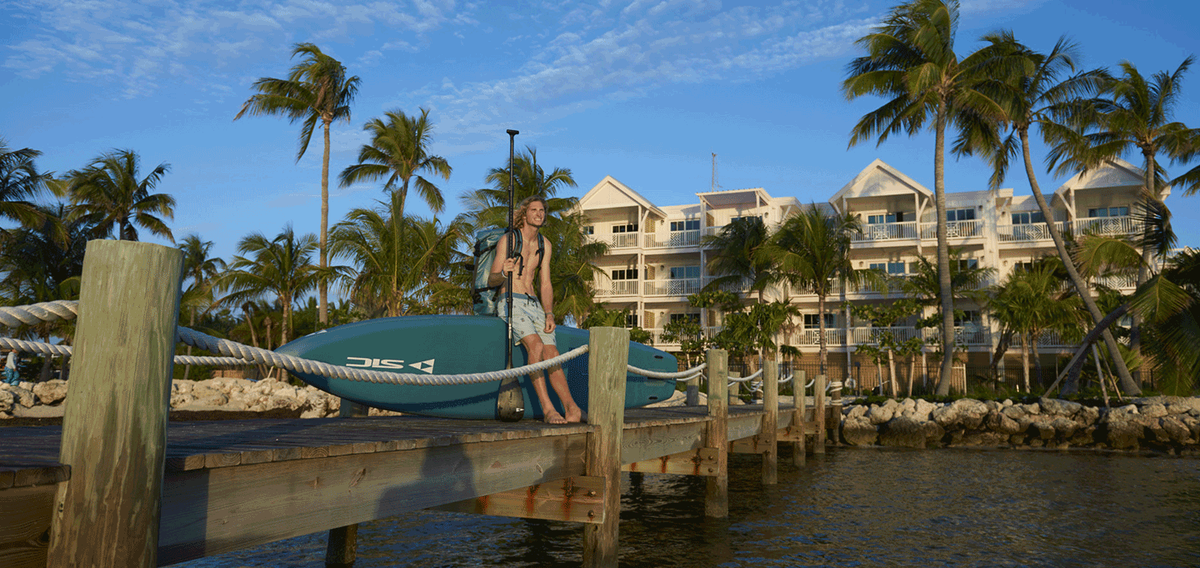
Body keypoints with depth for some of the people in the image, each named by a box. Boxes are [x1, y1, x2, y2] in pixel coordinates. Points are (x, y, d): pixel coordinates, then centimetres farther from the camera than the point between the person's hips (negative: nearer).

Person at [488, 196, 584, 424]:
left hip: (534, 305, 5)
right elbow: (491, 280, -2)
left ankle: (572, 410, -17)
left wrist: (549, 314, -2)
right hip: (511, 303, -5)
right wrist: (503, 272, -26)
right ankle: (547, 409, -27)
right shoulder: (507, 240, -2)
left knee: (552, 354, -11)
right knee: (536, 345, -28)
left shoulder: (545, 245, 14)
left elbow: (545, 284, 12)